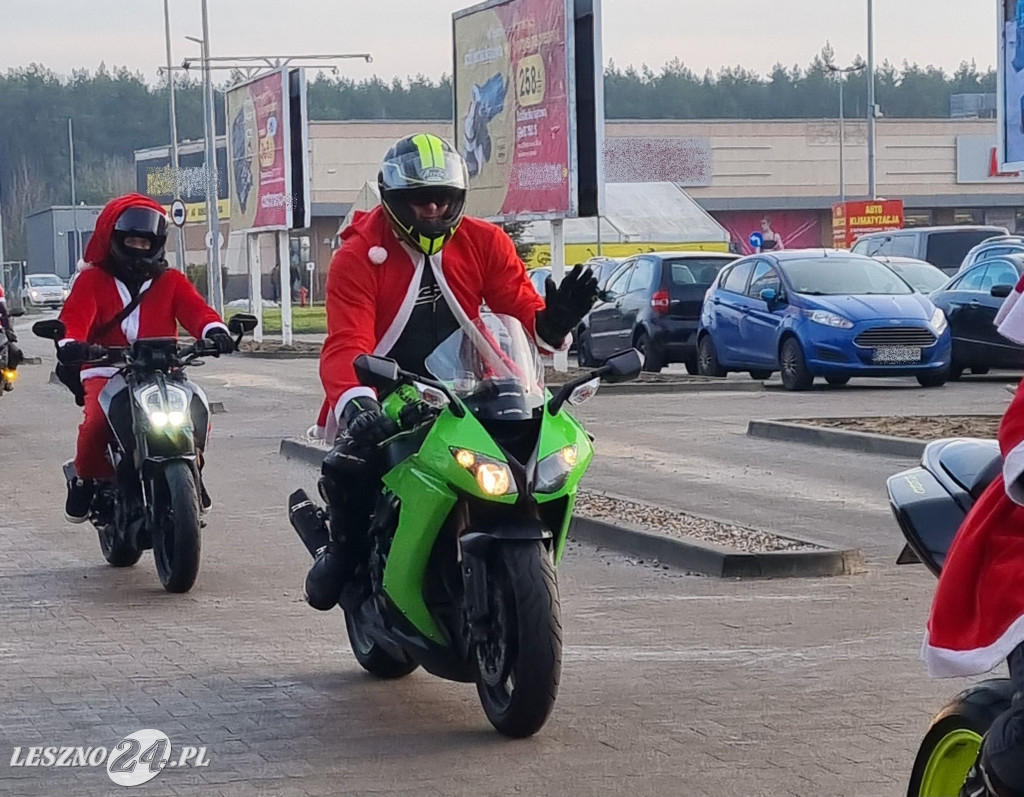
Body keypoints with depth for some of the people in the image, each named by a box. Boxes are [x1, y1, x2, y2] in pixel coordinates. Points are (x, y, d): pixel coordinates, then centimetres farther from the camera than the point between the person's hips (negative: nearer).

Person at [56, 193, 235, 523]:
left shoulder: (171, 281, 16)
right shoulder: (93, 280, 10)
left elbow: (194, 308, -3)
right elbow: (75, 315, -8)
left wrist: (213, 329, -27)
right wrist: (70, 342, -32)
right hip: (105, 370, -2)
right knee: (98, 420, -33)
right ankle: (85, 478, -4)